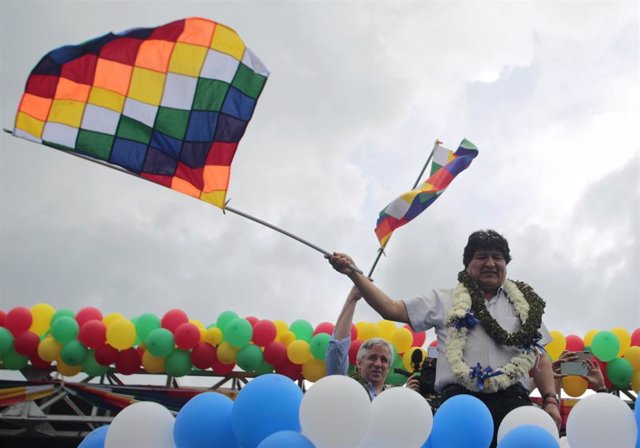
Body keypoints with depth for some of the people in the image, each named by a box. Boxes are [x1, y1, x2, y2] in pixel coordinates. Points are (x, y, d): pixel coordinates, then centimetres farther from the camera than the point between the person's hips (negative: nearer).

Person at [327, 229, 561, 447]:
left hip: (512, 401, 2)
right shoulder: (445, 301, 17)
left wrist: (551, 400, 6)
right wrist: (354, 273, 3)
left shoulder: (524, 304, 24)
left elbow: (538, 356, 21)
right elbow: (392, 309, 10)